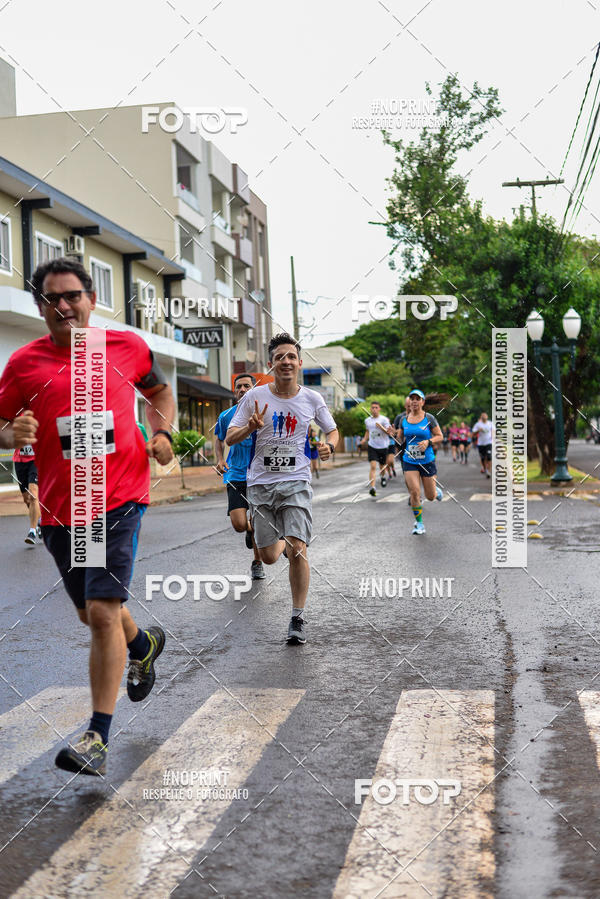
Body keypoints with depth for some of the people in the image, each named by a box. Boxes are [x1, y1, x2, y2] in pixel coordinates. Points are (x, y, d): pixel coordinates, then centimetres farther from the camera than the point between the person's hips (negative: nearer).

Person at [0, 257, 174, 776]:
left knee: (103, 611, -13)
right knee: (91, 612, 18)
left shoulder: (126, 347, 3)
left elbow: (159, 391, 20)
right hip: (60, 508, 3)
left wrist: (162, 433, 2)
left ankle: (98, 738, -3)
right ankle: (144, 644, 52)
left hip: (119, 499, -3)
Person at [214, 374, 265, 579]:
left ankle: (257, 563, 25)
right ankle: (250, 530, 27)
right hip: (235, 475, 1)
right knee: (239, 524, -11)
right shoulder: (226, 416, 2)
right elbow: (219, 439, 19)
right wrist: (220, 460, 2)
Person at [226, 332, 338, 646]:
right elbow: (230, 438, 0)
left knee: (297, 551, -15)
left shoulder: (312, 399, 2)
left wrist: (328, 445, -8)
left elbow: (332, 430, 16)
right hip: (260, 482, 1)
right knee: (269, 557, 4)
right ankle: (282, 542, 43)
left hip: (296, 482, -1)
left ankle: (298, 619, 0)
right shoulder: (254, 397, -2)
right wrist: (251, 427, -21)